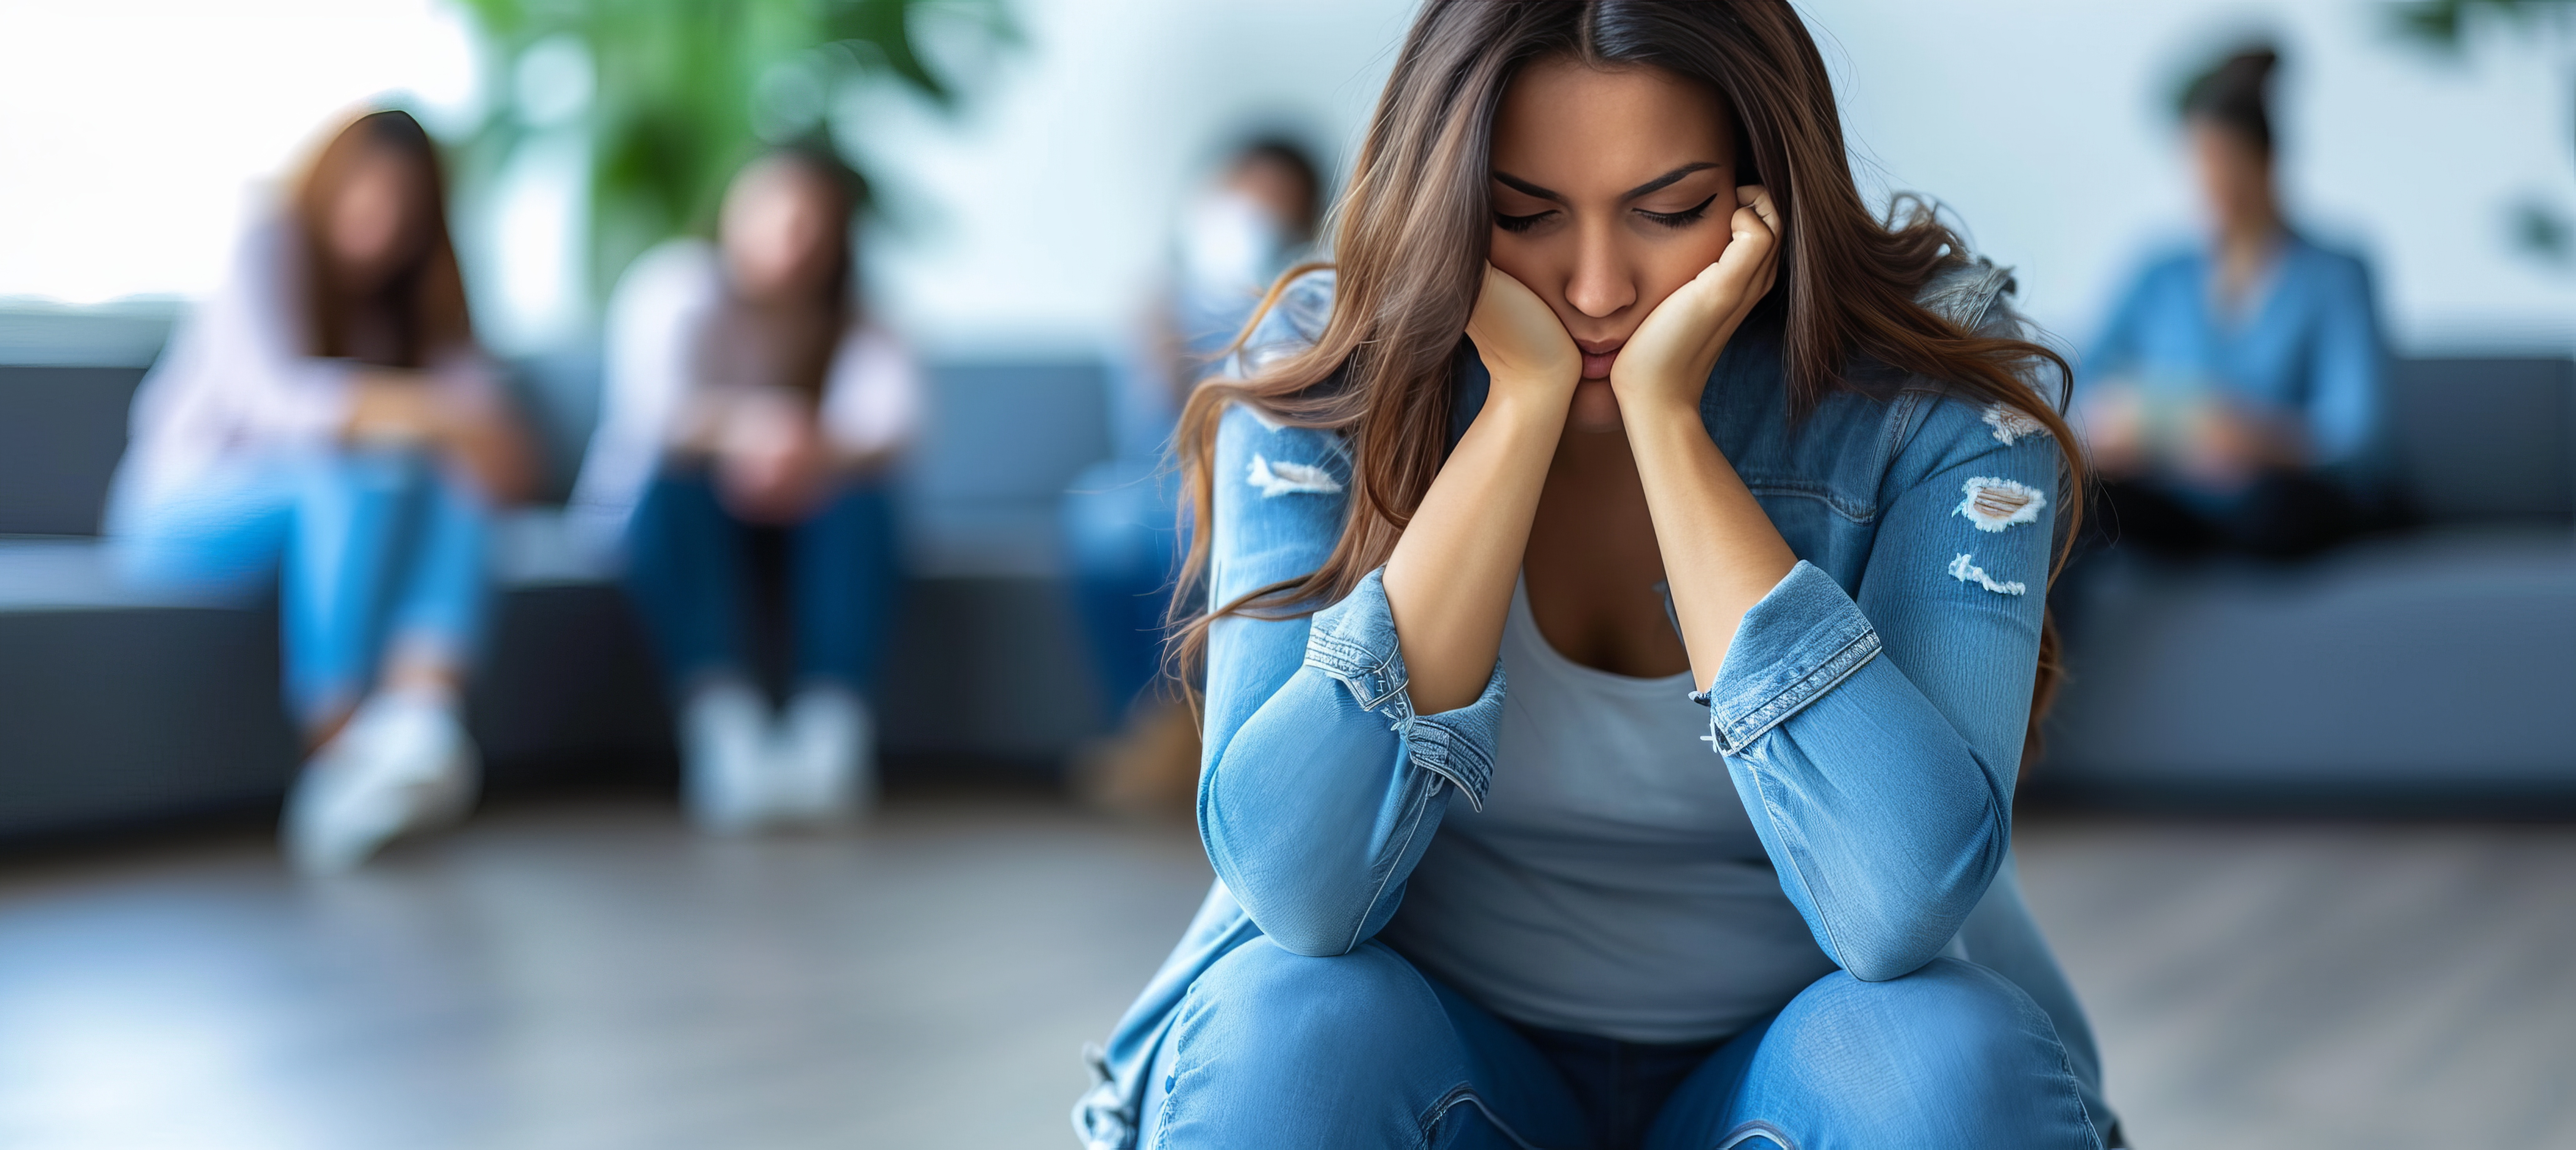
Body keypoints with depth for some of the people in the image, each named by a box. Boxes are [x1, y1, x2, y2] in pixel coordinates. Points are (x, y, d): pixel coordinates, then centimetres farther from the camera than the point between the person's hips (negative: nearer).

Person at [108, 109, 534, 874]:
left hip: (319, 519, 6)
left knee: (458, 491, -25)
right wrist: (435, 410, -44)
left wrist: (485, 441, -33)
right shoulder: (269, 252, -12)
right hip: (186, 516, -5)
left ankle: (418, 719, -48)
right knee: (356, 471, -36)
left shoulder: (413, 305, 9)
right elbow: (281, 396, -30)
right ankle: (336, 749, -40)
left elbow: (469, 384, -8)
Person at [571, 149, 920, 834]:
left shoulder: (857, 328, -6)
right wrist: (734, 429, -50)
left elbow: (893, 417, -28)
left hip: (804, 520, 1)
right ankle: (724, 726, -54)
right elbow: (648, 404, -28)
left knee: (860, 499, -31)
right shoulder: (673, 285, -10)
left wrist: (821, 456, -51)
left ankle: (832, 730, -50)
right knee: (679, 482, -35)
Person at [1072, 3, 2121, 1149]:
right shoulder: (1326, 382, -12)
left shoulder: (1935, 408, -14)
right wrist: (1524, 405, -27)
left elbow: (1902, 905, -30)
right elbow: (1300, 884, -25)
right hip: (1435, 1055, 1)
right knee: (1286, 1032, -31)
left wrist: (1665, 416, -28)